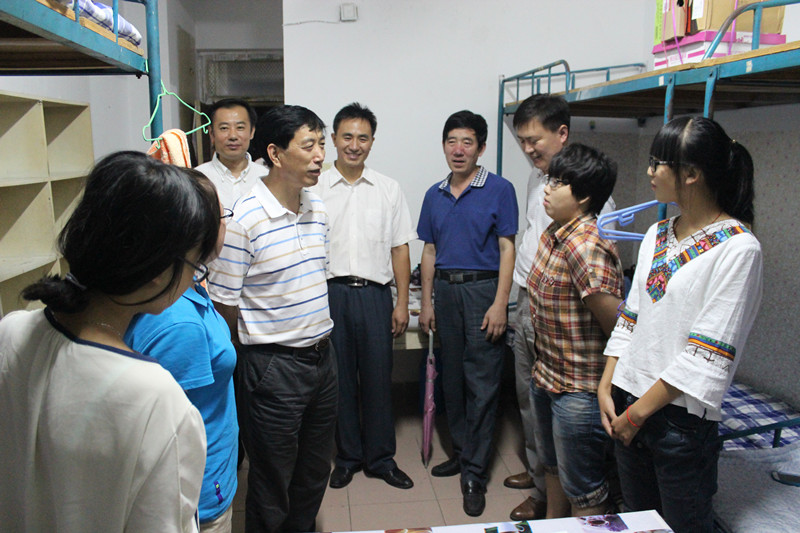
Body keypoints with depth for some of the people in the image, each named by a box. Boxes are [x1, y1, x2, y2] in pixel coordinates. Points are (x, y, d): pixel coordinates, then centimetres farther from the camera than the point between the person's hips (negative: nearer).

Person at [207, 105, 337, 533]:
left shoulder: (318, 210, 5)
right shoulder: (243, 219, -18)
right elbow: (223, 305, -12)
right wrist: (256, 355, -1)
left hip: (322, 356, 7)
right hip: (273, 365, -7)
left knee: (315, 474, 22)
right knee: (272, 485, 10)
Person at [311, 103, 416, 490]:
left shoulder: (389, 190, 8)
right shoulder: (315, 189, 4)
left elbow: (400, 249, 8)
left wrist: (402, 303, 2)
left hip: (374, 294, 1)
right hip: (329, 293, 0)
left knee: (378, 378, 7)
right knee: (339, 379, 9)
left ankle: (381, 458, 23)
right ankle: (347, 457, 26)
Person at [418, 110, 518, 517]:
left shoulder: (499, 190, -3)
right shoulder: (435, 195, 11)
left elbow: (507, 247, -7)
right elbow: (429, 250, 14)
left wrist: (500, 304, -14)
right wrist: (427, 302, 10)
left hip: (482, 289, -5)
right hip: (445, 289, 5)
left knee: (482, 383, -2)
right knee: (451, 377, 13)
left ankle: (474, 472, 7)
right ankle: (461, 451, 29)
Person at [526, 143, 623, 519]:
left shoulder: (588, 247, -27)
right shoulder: (552, 234, 3)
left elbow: (618, 326, -24)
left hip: (579, 390, -9)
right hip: (546, 377, 10)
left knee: (582, 489, 9)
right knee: (553, 465, 29)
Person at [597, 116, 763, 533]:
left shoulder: (738, 248, -14)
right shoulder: (656, 235, 9)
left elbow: (708, 353, -17)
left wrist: (640, 411, -14)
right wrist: (606, 388, 3)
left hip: (680, 416, -6)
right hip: (627, 405, 6)